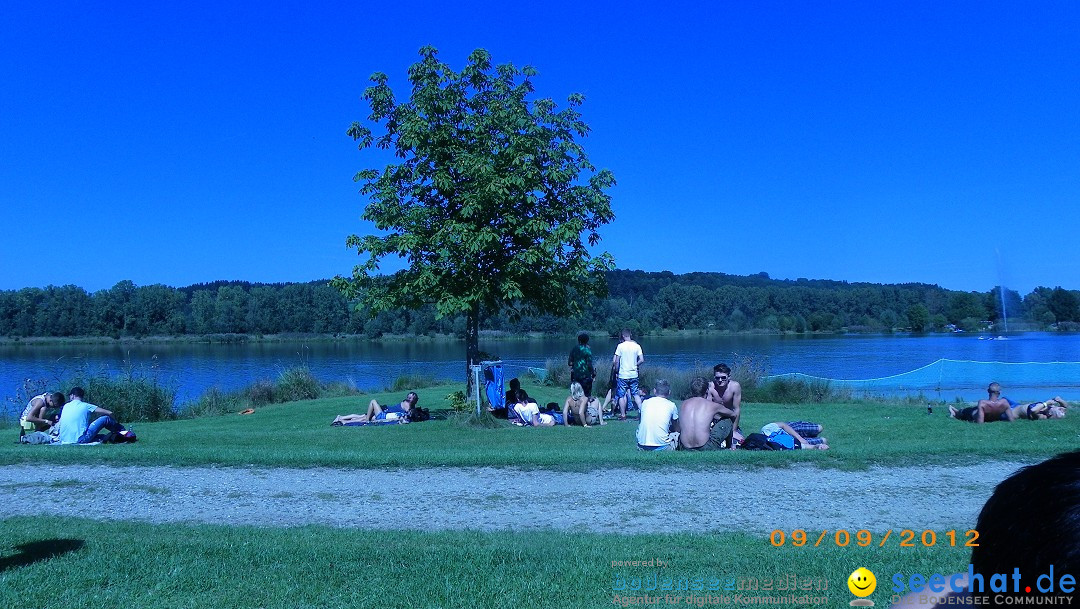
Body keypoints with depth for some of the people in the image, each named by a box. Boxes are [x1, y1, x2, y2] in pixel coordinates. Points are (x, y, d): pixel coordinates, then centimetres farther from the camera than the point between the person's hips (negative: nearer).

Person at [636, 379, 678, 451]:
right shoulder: (671, 405, 4)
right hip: (661, 447, -1)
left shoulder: (645, 402, 9)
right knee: (677, 435, 25)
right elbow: (676, 429, 19)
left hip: (642, 446, 1)